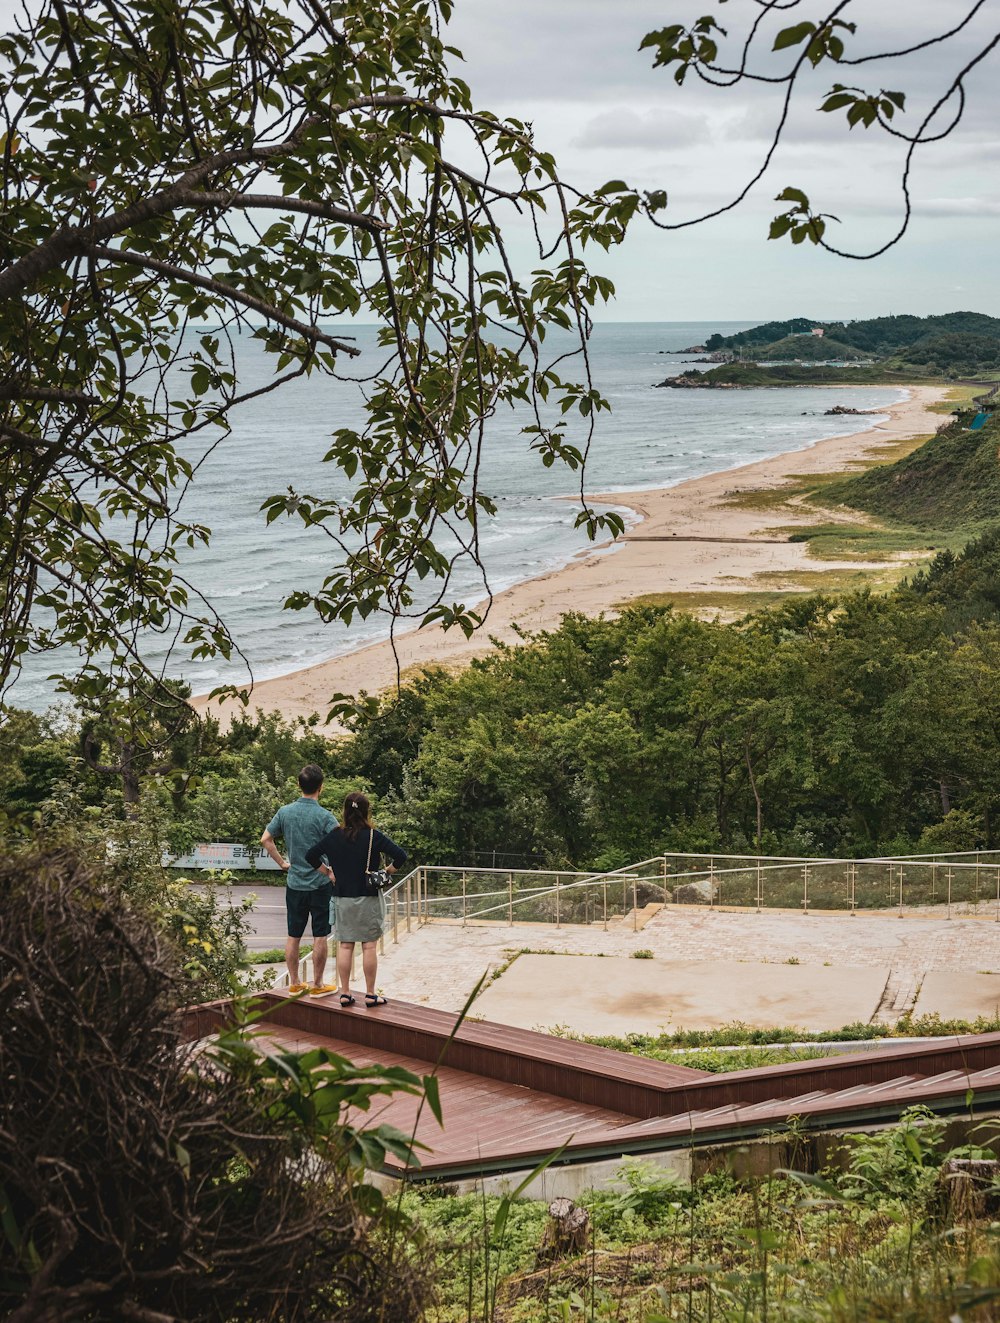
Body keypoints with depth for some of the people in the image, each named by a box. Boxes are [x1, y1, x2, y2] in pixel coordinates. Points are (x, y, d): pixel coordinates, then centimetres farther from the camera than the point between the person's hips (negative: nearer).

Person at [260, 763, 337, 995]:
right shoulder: (324, 816, -14)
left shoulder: (285, 812, 0)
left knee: (293, 936, 12)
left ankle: (294, 983, 20)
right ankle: (317, 985, 11)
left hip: (294, 883, 4)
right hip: (321, 884, -4)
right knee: (319, 936, 5)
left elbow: (265, 840, 7)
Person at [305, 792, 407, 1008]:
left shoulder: (335, 836, -1)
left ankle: (345, 993, 9)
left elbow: (311, 855, 1)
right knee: (369, 945, 3)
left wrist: (328, 873, 9)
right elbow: (400, 855, -17)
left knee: (345, 946, 8)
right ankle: (370, 994, 7)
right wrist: (388, 871, -1)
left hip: (343, 899, 3)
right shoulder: (372, 836, -10)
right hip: (369, 899, -3)